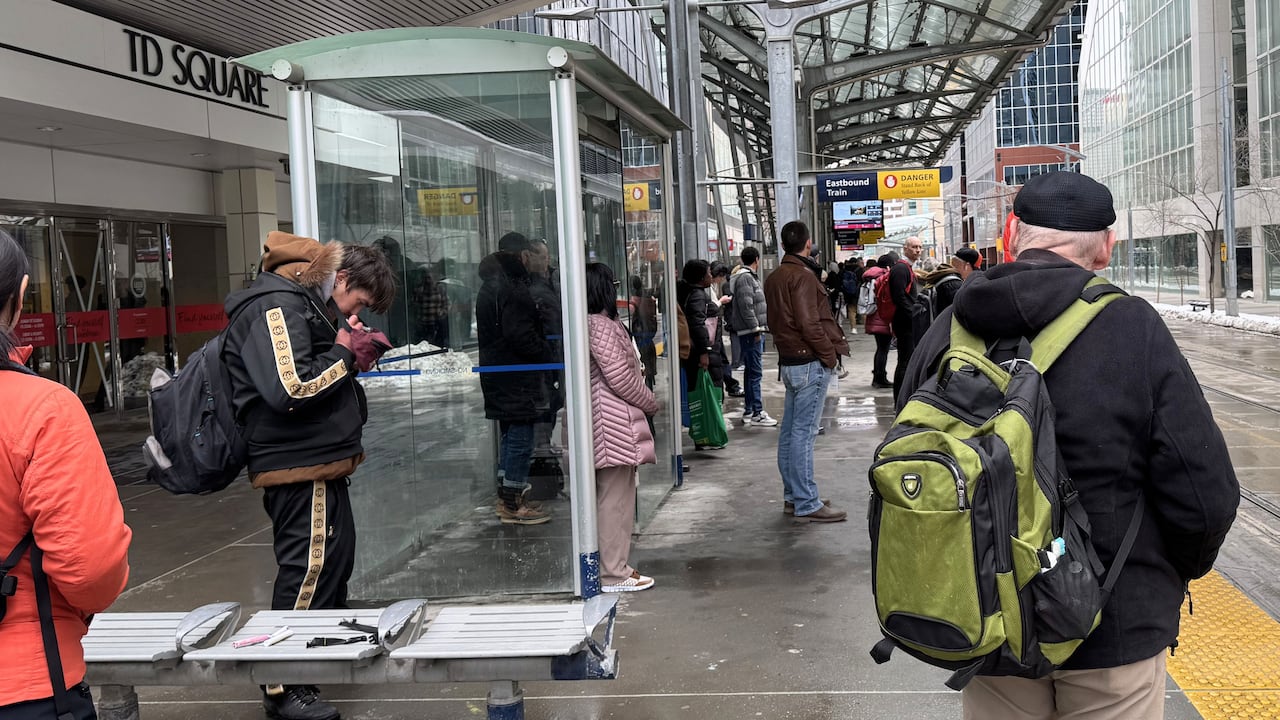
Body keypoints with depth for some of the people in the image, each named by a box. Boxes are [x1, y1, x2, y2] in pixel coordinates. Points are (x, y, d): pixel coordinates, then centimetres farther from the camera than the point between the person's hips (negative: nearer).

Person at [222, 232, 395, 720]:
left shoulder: (307, 303, 17)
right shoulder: (276, 307, -17)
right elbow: (292, 389, -27)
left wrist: (353, 355, 5)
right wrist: (343, 355, -14)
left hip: (318, 464, 11)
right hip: (300, 466, -11)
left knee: (335, 561, 20)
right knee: (310, 570, -7)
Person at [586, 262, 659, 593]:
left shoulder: (598, 323, 15)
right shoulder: (601, 325, -15)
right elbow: (620, 377, -17)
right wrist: (651, 403, -4)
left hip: (608, 425, 10)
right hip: (614, 425, -10)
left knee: (614, 499, 15)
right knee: (615, 499, -4)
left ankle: (613, 567, 22)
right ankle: (613, 573, 2)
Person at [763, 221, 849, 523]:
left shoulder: (773, 277, 13)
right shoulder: (803, 275, -15)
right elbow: (809, 324, -20)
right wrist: (830, 354, -11)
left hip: (788, 361, 9)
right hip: (810, 362, -9)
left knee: (789, 430, 12)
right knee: (804, 431, -8)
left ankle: (792, 496, 20)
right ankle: (806, 504, -5)